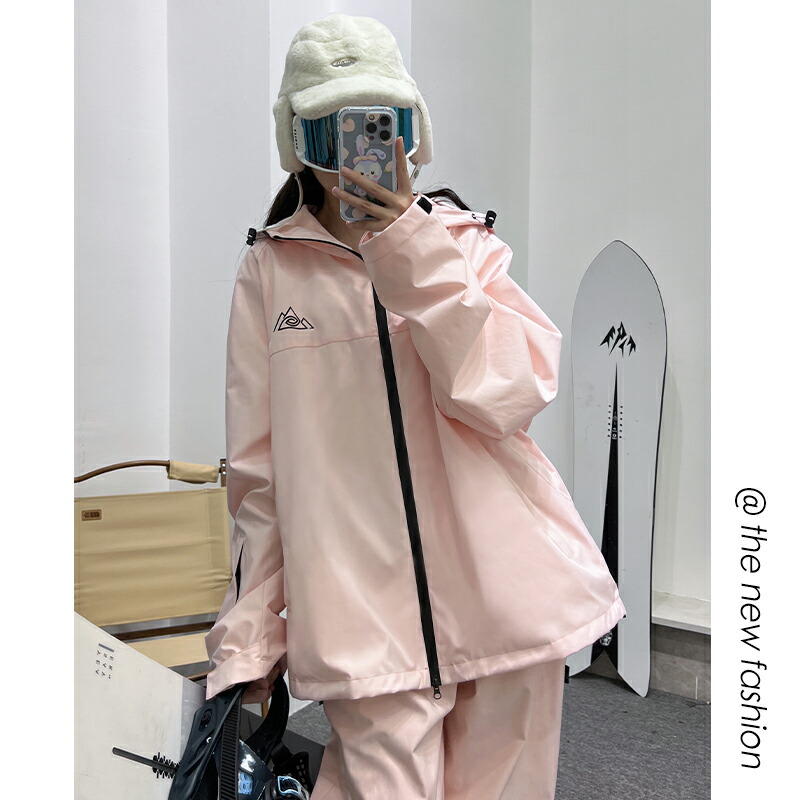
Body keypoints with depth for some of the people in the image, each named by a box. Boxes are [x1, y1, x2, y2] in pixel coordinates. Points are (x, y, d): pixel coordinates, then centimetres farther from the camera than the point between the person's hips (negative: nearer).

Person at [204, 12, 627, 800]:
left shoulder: (463, 240, 6)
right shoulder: (269, 269, 4)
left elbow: (512, 394, -9)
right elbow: (255, 469, 5)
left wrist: (413, 254, -14)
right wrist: (248, 633, 7)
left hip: (507, 605, 2)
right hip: (363, 614, -1)